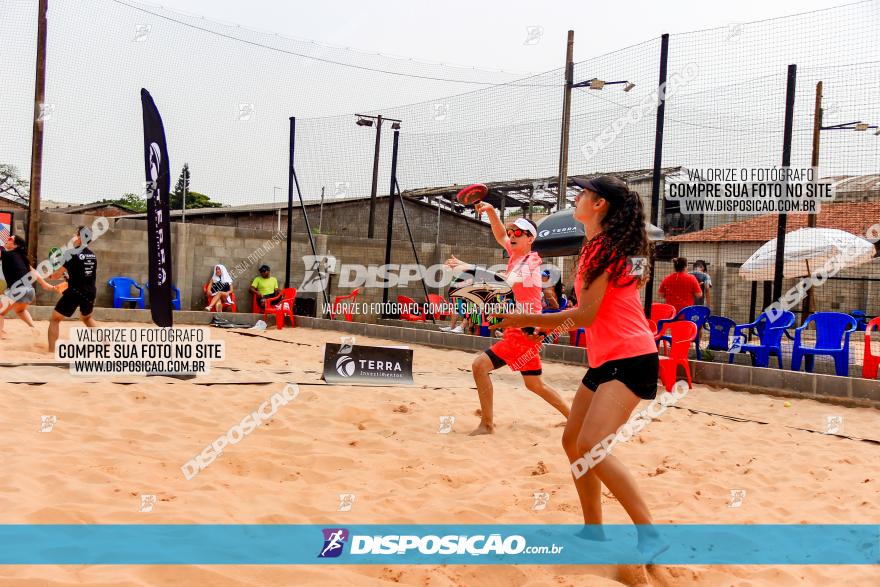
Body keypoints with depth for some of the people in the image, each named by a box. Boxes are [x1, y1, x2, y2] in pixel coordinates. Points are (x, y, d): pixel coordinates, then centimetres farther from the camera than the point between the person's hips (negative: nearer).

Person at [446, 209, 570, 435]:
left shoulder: (529, 264, -17)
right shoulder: (517, 255, 8)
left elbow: (505, 282, -34)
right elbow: (500, 236, 18)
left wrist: (469, 268, -44)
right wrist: (491, 211, 0)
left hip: (523, 332, -10)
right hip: (520, 330, 10)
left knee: (480, 365, -14)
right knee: (535, 384, 19)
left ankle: (486, 424, -9)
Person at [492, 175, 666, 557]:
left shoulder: (606, 247, -15)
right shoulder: (596, 246, 14)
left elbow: (586, 315, -17)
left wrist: (528, 319, -8)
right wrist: (548, 322, 8)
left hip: (630, 358, -10)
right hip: (605, 360, 10)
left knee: (592, 445, -22)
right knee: (573, 442, 12)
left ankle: (650, 537, -16)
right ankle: (593, 530, 22)